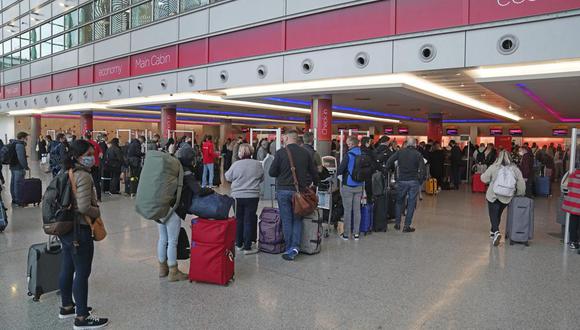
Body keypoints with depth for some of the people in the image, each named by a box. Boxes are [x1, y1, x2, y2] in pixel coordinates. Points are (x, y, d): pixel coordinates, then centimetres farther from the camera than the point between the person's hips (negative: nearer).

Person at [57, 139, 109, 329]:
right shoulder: (83, 176, -20)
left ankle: (67, 307, 37)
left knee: (67, 269, 20)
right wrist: (98, 212, -8)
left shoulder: (68, 173, 9)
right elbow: (84, 207, -27)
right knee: (82, 272, 0)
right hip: (79, 230, -10)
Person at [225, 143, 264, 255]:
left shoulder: (236, 165, -7)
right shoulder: (257, 164, -5)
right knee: (249, 221, 3)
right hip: (252, 196, -1)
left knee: (239, 220, 14)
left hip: (237, 196, 1)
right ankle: (247, 247, 5)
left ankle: (239, 244, 23)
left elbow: (228, 177, 7)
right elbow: (262, 178, 9)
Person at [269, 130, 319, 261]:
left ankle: (289, 248, 12)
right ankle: (295, 247, 2)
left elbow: (272, 173, -5)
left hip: (283, 190, -2)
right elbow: (314, 172, 7)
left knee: (286, 220, 6)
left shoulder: (280, 153, -8)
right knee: (297, 219, 11)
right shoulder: (305, 153, 1)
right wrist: (314, 184, 25)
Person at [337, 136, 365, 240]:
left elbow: (340, 170, -15)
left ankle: (346, 234, 8)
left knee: (347, 210, 2)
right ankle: (356, 233, 15)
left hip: (348, 186, -5)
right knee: (357, 209, 10)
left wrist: (338, 173, 6)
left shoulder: (348, 155, -14)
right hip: (359, 186, 5)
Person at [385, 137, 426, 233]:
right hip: (414, 181, -1)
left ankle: (397, 224, 19)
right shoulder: (418, 154, -2)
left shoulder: (400, 152, 0)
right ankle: (407, 226, 5)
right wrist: (420, 181, 4)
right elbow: (422, 169, -6)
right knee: (411, 203, 5)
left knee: (399, 202, 16)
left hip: (402, 181, 1)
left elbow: (389, 162, -8)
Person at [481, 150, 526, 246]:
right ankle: (493, 231, 33)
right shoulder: (515, 169, -4)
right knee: (498, 214, 20)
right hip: (506, 197, 3)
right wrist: (520, 194, 13)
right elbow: (521, 184, -2)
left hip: (493, 196, -3)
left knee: (493, 214, 2)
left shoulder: (494, 167, -10)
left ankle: (496, 232, -19)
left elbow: (484, 178, -5)